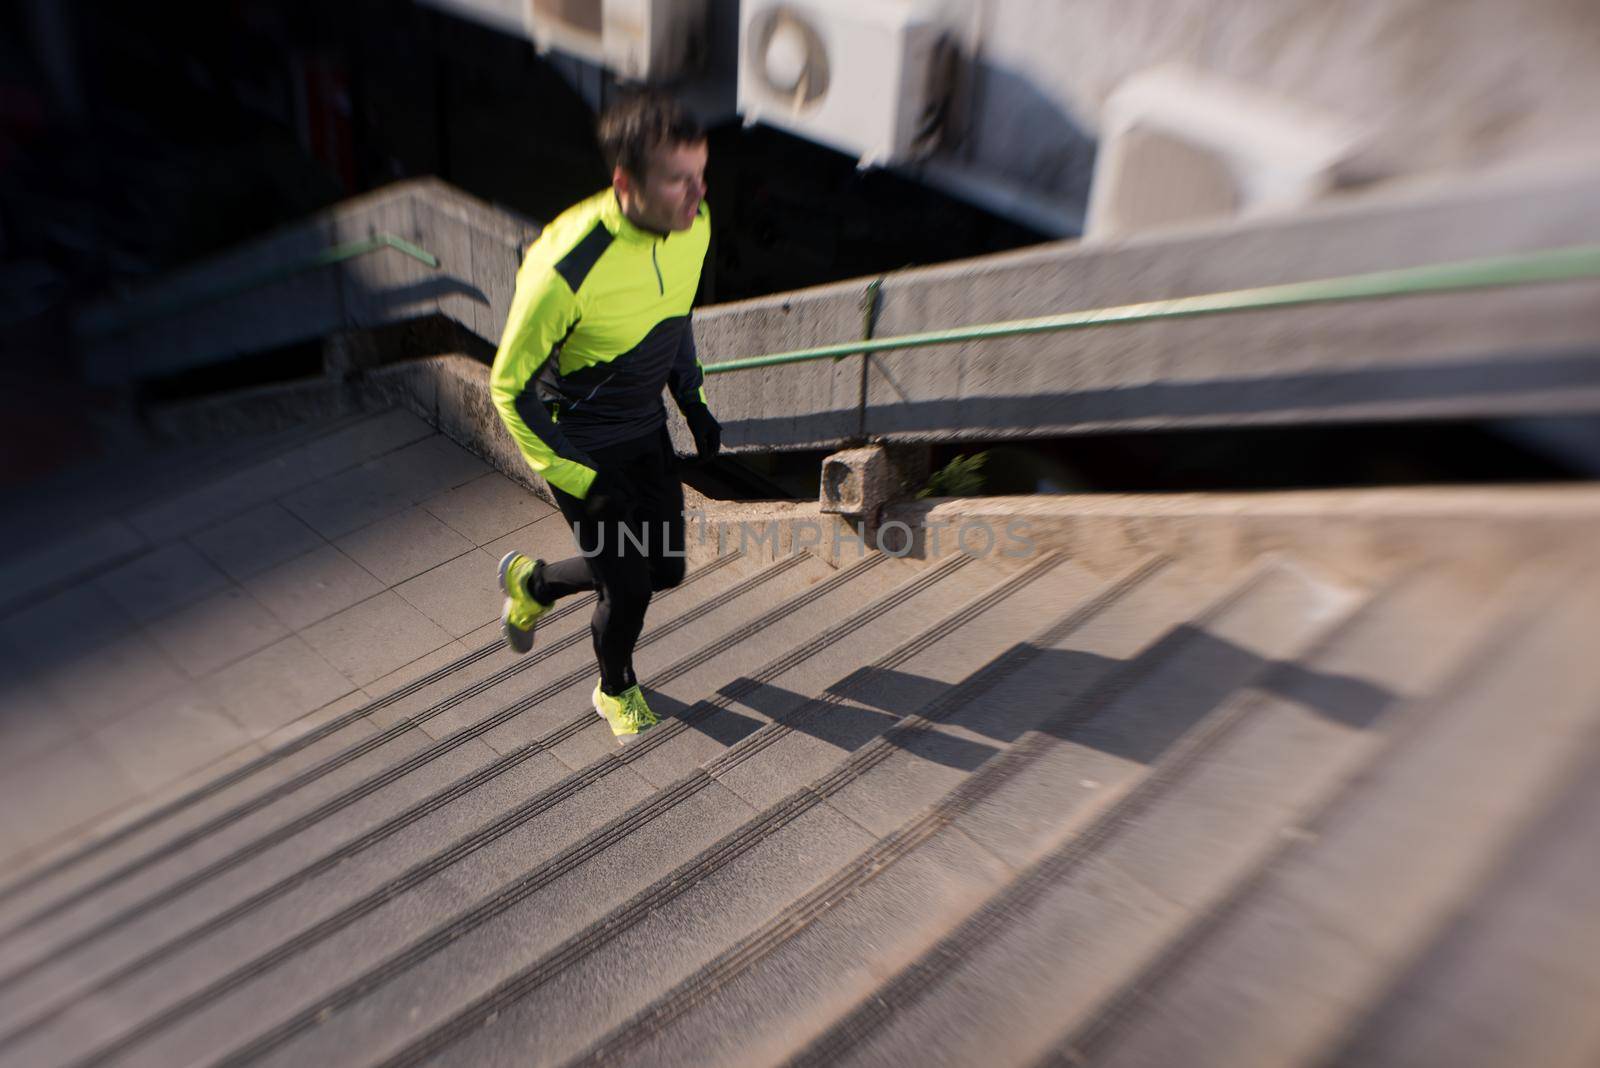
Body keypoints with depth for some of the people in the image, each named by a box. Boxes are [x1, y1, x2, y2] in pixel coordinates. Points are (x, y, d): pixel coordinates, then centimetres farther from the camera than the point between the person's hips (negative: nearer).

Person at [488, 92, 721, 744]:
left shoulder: (693, 224, -13)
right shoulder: (565, 269, -35)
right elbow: (510, 386, -22)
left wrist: (693, 401, 7)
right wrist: (578, 479, -20)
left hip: (646, 428, 7)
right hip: (578, 442, -6)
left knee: (665, 570, 14)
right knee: (628, 587, 2)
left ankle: (533, 583, 41)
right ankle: (616, 689, 37)